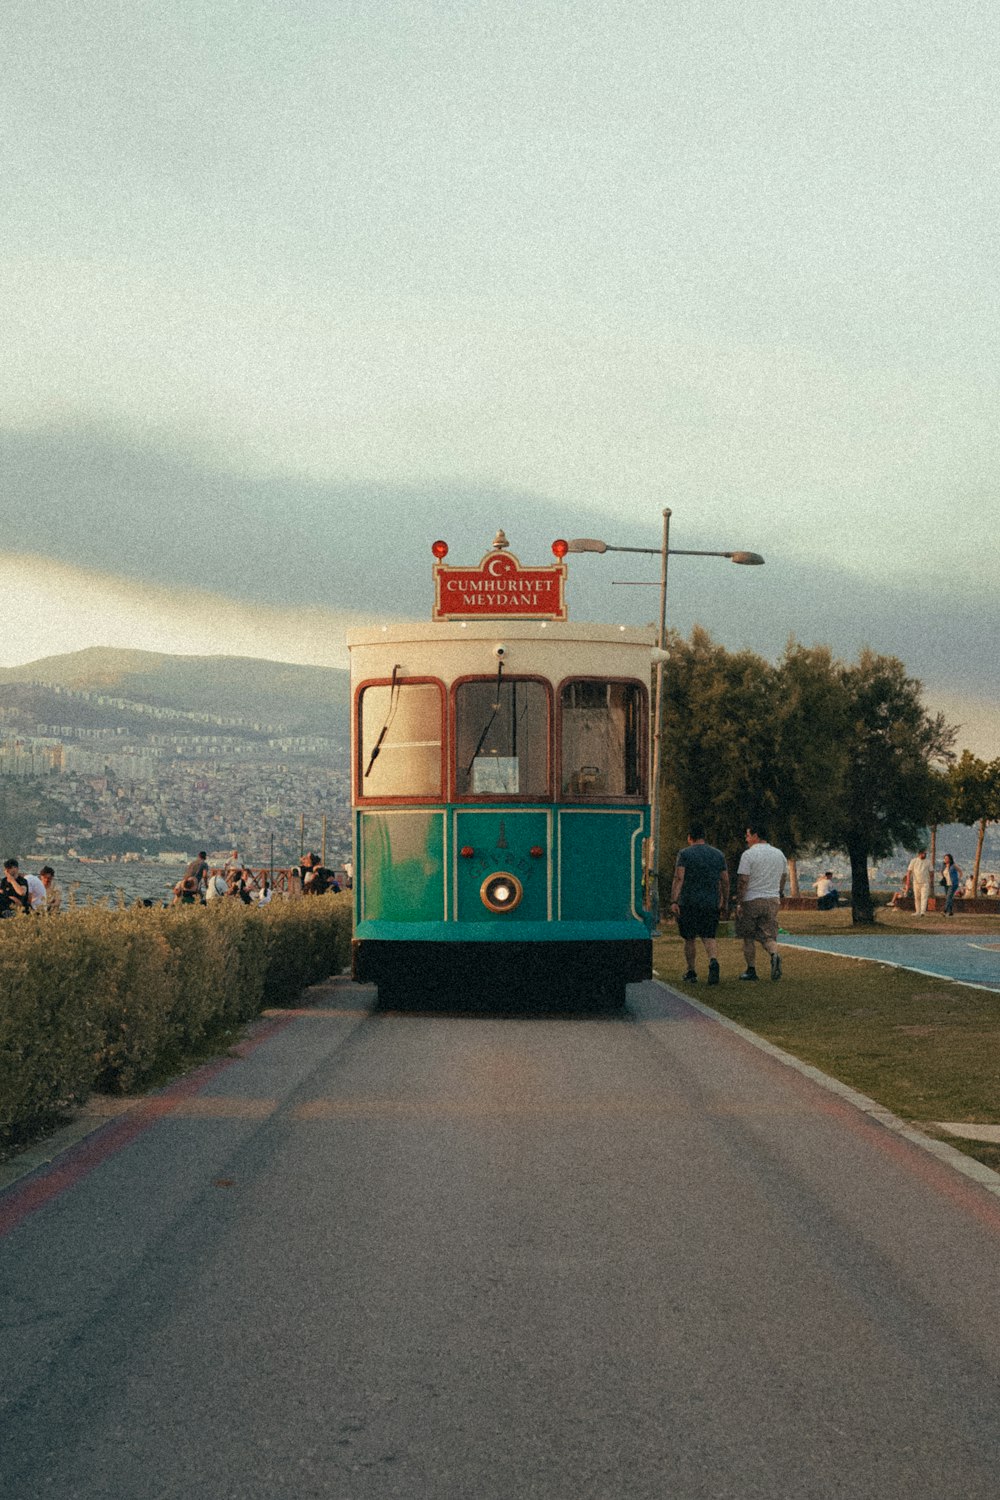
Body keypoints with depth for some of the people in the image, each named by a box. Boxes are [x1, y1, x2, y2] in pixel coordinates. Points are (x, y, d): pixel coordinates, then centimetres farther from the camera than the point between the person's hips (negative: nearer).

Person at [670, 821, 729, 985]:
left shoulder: (685, 854, -3)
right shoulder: (718, 854, 9)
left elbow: (678, 878, -13)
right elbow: (725, 881, 9)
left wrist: (674, 901, -19)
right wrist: (725, 903, 18)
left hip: (688, 903, -2)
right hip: (711, 903, 2)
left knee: (690, 938, 11)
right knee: (709, 937, 5)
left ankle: (691, 972, 18)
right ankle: (713, 961, -23)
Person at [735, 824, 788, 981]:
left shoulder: (748, 854, -10)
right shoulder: (779, 854, 9)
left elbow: (743, 881, -13)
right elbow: (784, 877, 17)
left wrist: (739, 903, -10)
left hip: (751, 900, -4)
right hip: (772, 900, 4)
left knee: (748, 937, 8)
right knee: (768, 935, 5)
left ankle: (751, 970, 10)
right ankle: (774, 954, -25)